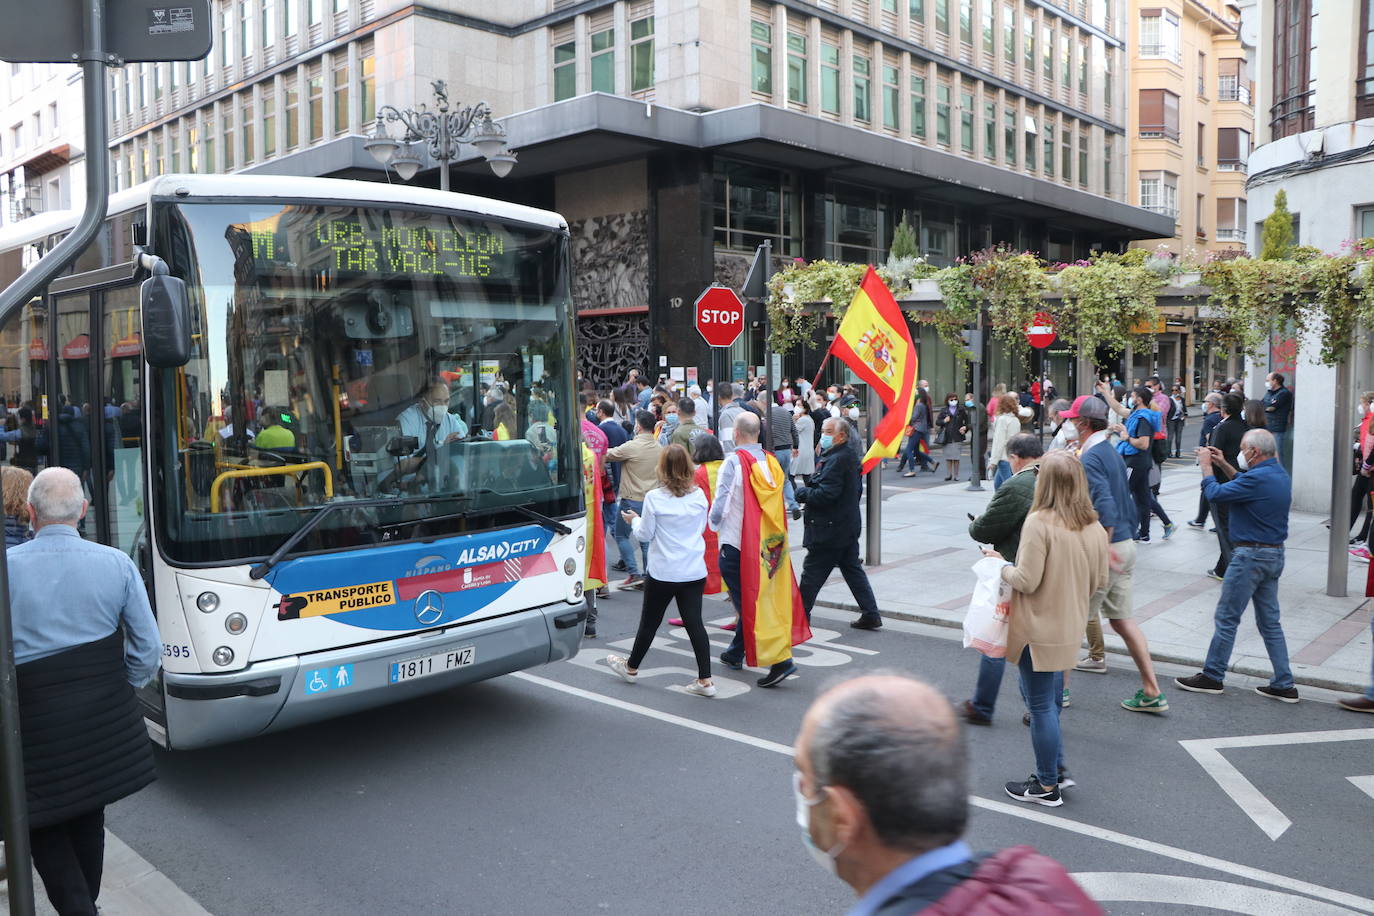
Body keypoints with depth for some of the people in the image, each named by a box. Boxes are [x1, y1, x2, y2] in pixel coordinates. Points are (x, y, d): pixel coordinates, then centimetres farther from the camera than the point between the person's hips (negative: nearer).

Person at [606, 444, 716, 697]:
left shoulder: (654, 498, -13)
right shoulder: (699, 496, -2)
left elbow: (645, 535, -5)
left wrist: (634, 520, 13)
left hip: (662, 572, -3)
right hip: (694, 571, 3)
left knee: (649, 621, 13)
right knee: (694, 622, 4)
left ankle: (631, 667, 34)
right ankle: (705, 680, 2)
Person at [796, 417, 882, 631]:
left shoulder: (836, 460, -20)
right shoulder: (849, 456, 11)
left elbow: (825, 494, -26)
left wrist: (803, 493, -10)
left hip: (829, 531, -10)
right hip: (848, 527, 10)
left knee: (812, 573, 1)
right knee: (853, 569, 14)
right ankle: (871, 615, 16)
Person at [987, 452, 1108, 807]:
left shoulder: (1039, 522, -21)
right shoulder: (1094, 527, 0)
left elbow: (1026, 581, -22)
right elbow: (1099, 582, 8)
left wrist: (1001, 566, -4)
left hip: (1039, 630, -7)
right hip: (1070, 628, 7)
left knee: (1041, 705, 5)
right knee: (1049, 700, 23)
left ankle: (1047, 787, 17)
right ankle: (1056, 770, 32)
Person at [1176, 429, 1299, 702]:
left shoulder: (1259, 477, -21)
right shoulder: (1279, 474, 10)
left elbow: (1216, 494, -17)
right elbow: (1244, 486, 25)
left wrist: (1206, 466, -2)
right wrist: (1224, 465, 19)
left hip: (1251, 556, -10)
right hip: (1274, 555, 10)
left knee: (1226, 618, 1)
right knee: (1270, 622, 13)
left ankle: (1212, 677, 10)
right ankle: (1284, 685, 15)